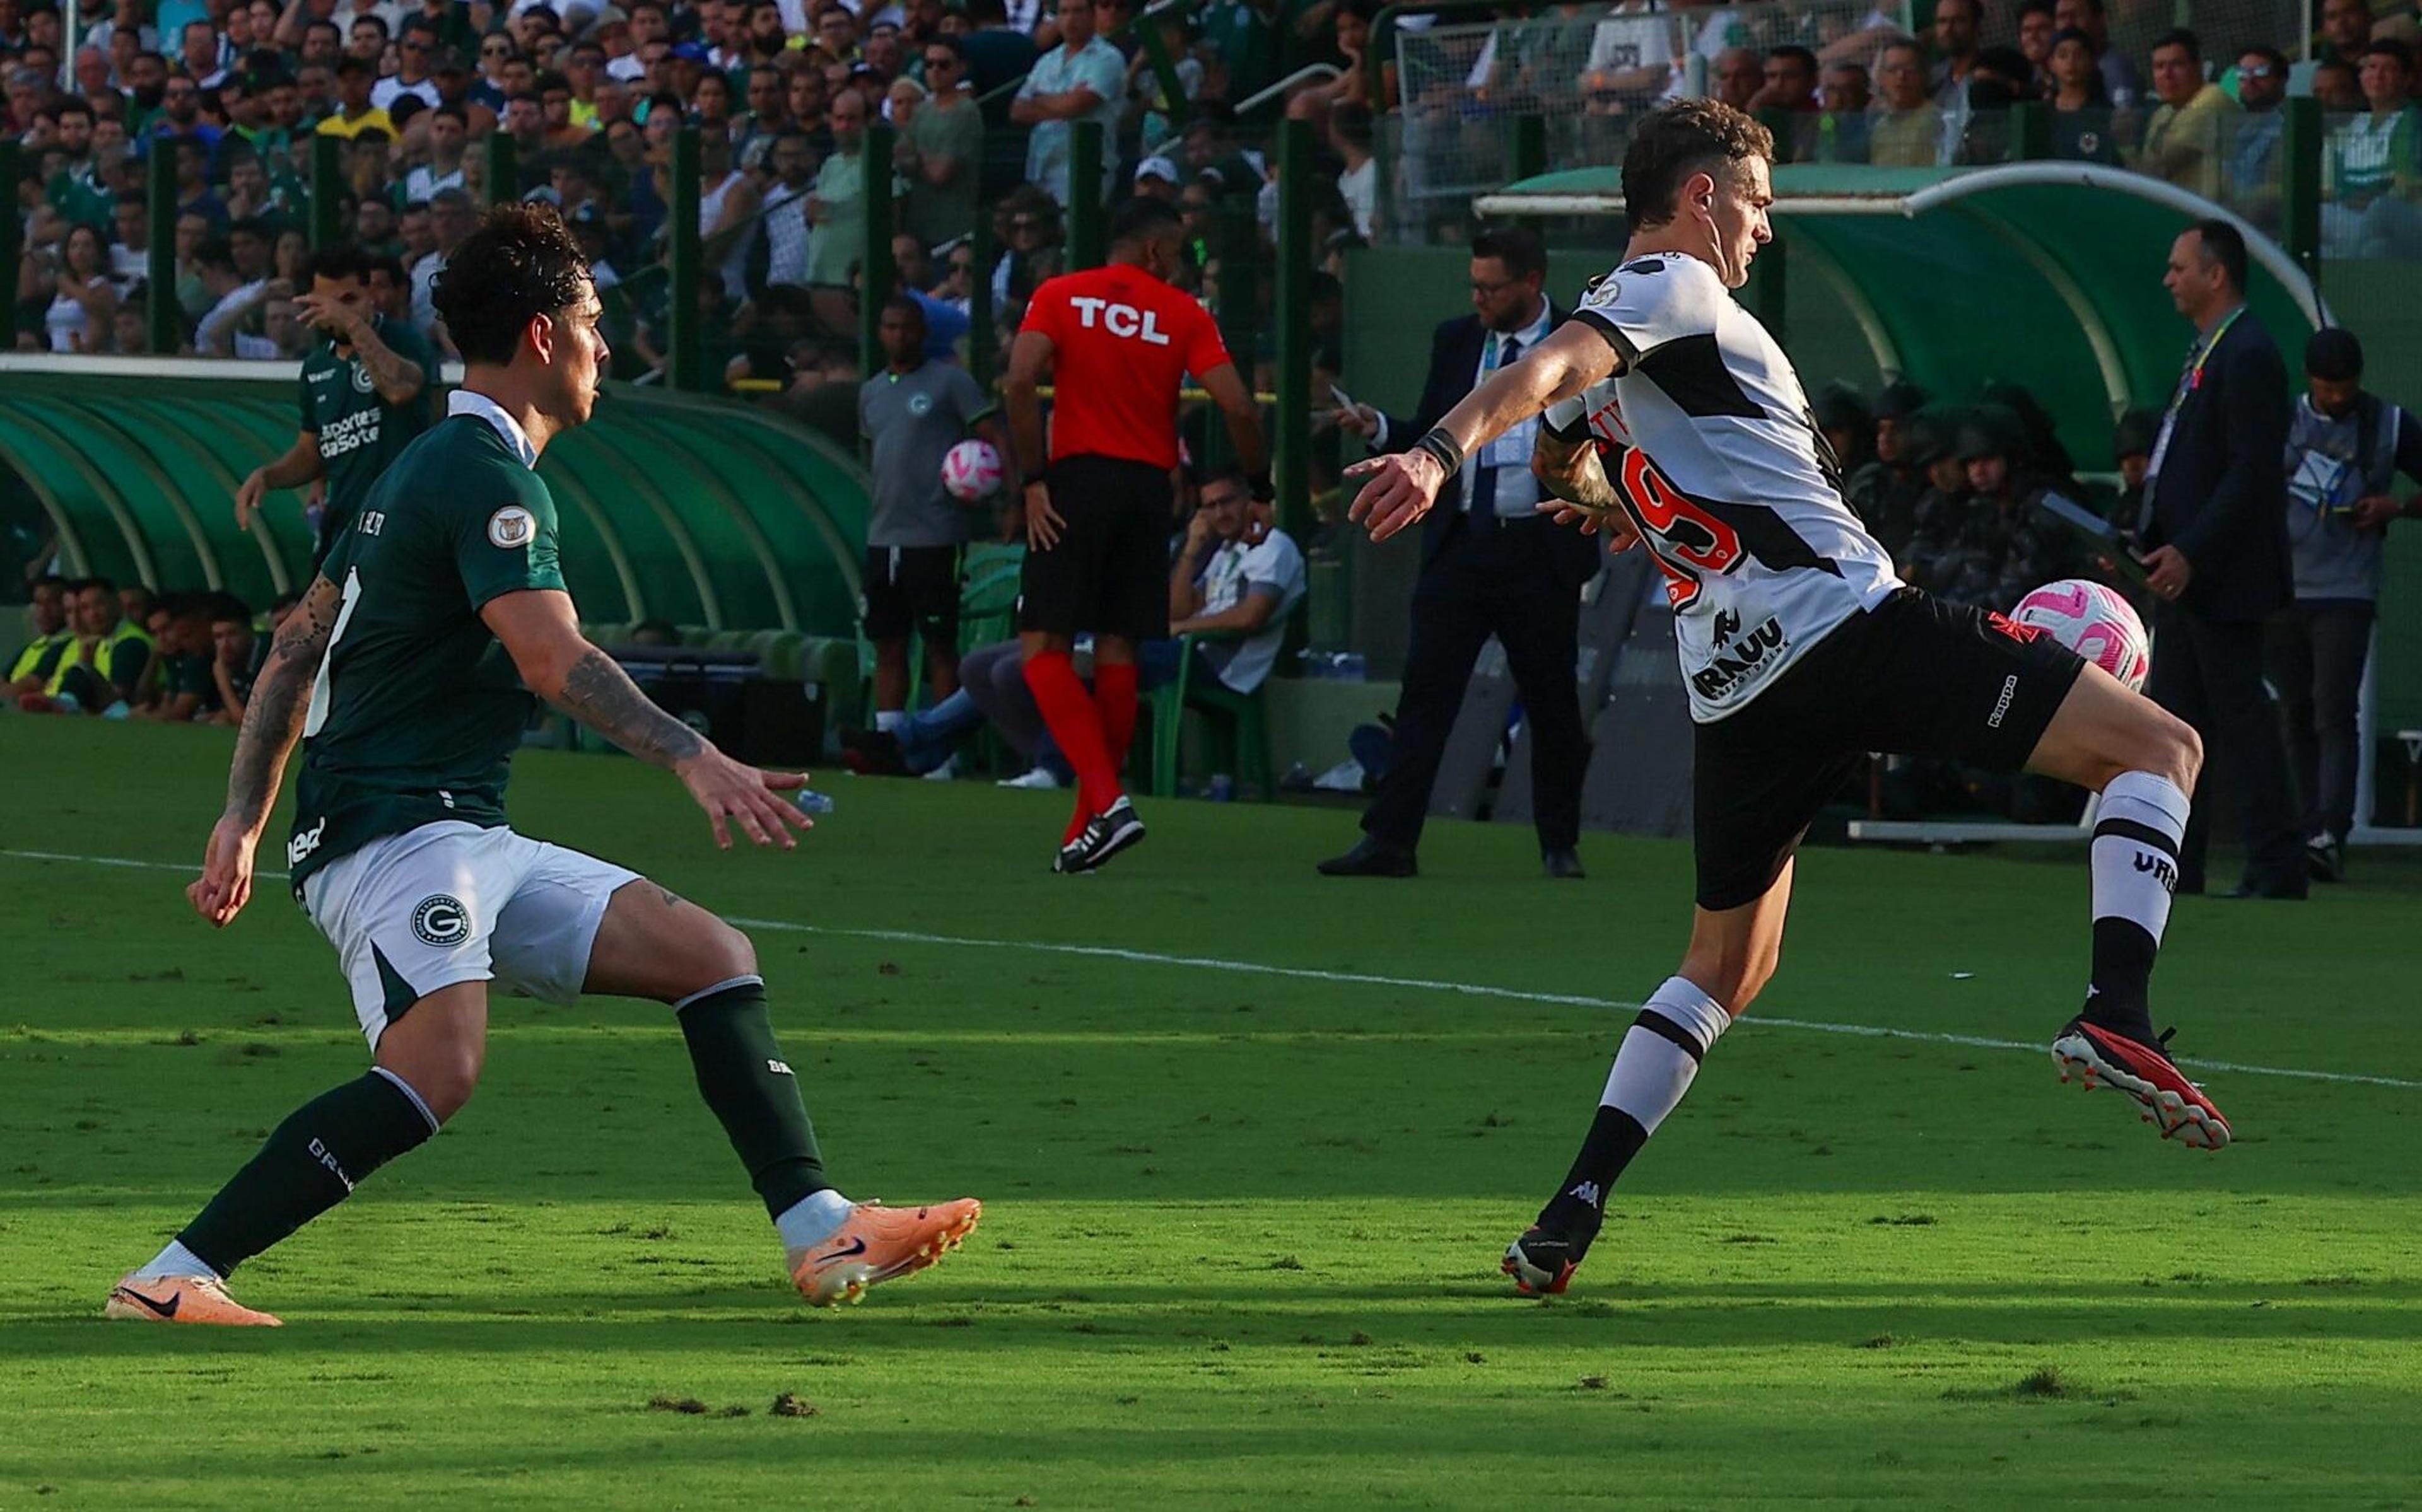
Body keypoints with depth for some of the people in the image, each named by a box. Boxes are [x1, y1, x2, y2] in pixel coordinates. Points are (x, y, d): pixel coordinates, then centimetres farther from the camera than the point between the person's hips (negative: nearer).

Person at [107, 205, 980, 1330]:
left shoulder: (431, 466, 21)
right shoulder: (486, 475, -11)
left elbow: (296, 646, 23)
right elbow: (552, 658, -26)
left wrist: (244, 822, 23)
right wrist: (694, 760, -35)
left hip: (467, 840, 11)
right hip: (392, 827, -11)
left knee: (711, 956, 7)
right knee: (438, 1065, -32)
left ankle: (821, 1235, 2)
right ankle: (172, 1279, -29)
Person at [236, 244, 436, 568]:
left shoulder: (403, 341, -6)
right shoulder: (318, 366, 16)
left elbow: (401, 388, -30)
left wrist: (353, 324, -30)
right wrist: (266, 476, 5)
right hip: (338, 534, 8)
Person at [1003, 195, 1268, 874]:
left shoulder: (1059, 297, 4)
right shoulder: (1184, 315, 5)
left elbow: (1021, 383, -11)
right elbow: (1237, 409, -4)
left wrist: (1034, 480, -8)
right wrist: (1260, 484, 10)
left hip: (1077, 481, -2)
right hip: (1150, 487, 2)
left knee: (1044, 649, -2)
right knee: (1117, 654, 8)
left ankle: (1105, 799, -21)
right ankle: (1090, 826, 11)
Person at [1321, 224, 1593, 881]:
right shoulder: (1455, 341, 11)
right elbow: (1432, 436, 15)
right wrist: (1380, 429, -4)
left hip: (1541, 551, -3)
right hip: (1460, 546, 3)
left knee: (1552, 701, 6)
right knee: (1426, 688, -6)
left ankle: (1560, 846, 20)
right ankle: (1391, 840, -9)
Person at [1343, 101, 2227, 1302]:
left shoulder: (1618, 319, 22)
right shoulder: (1676, 288, -2)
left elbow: (1557, 452, 41)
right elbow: (1549, 370, -20)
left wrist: (1604, 503, 63)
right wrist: (1442, 455, -36)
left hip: (1734, 687, 8)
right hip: (1851, 620, -8)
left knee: (1726, 963, 23)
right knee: (2159, 747, -2)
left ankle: (1572, 1212, 9)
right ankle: (2116, 1015, -24)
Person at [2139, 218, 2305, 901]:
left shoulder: (2248, 356, -16)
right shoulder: (2206, 352, 15)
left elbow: (2253, 472, -21)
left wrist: (2191, 553, -22)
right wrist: (2157, 543, 12)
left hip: (2223, 578, -10)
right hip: (2183, 571, 10)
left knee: (2241, 720, -7)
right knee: (2172, 718, 12)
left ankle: (2277, 868, -3)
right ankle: (2174, 864, 16)